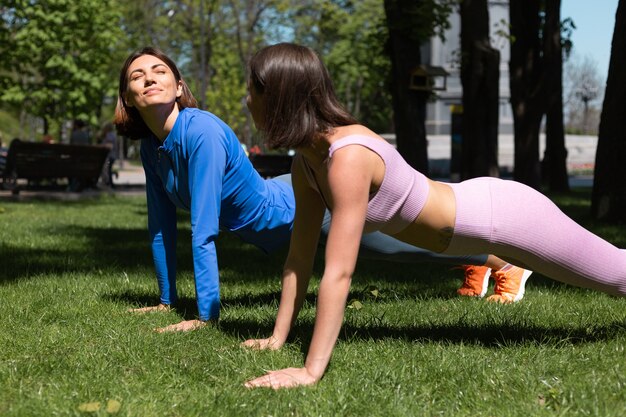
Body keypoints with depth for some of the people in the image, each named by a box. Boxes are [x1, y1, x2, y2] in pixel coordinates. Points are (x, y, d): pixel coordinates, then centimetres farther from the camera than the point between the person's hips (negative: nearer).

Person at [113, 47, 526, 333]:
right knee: (389, 243, 26)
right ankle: (474, 262, 49)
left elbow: (204, 230, -36)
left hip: (299, 208, -8)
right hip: (275, 199, 8)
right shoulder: (151, 148, -10)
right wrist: (167, 300, 4)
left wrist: (205, 315, -36)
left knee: (399, 238, 11)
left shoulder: (202, 131, -34)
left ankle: (506, 262, 33)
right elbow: (162, 227, 0)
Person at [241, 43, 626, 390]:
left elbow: (339, 273, -39)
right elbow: (300, 257, -1)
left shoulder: (349, 157, -35)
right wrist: (278, 337, -1)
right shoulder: (307, 159, -9)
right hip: (477, 214, 8)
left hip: (505, 214, -8)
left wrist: (312, 371, -41)